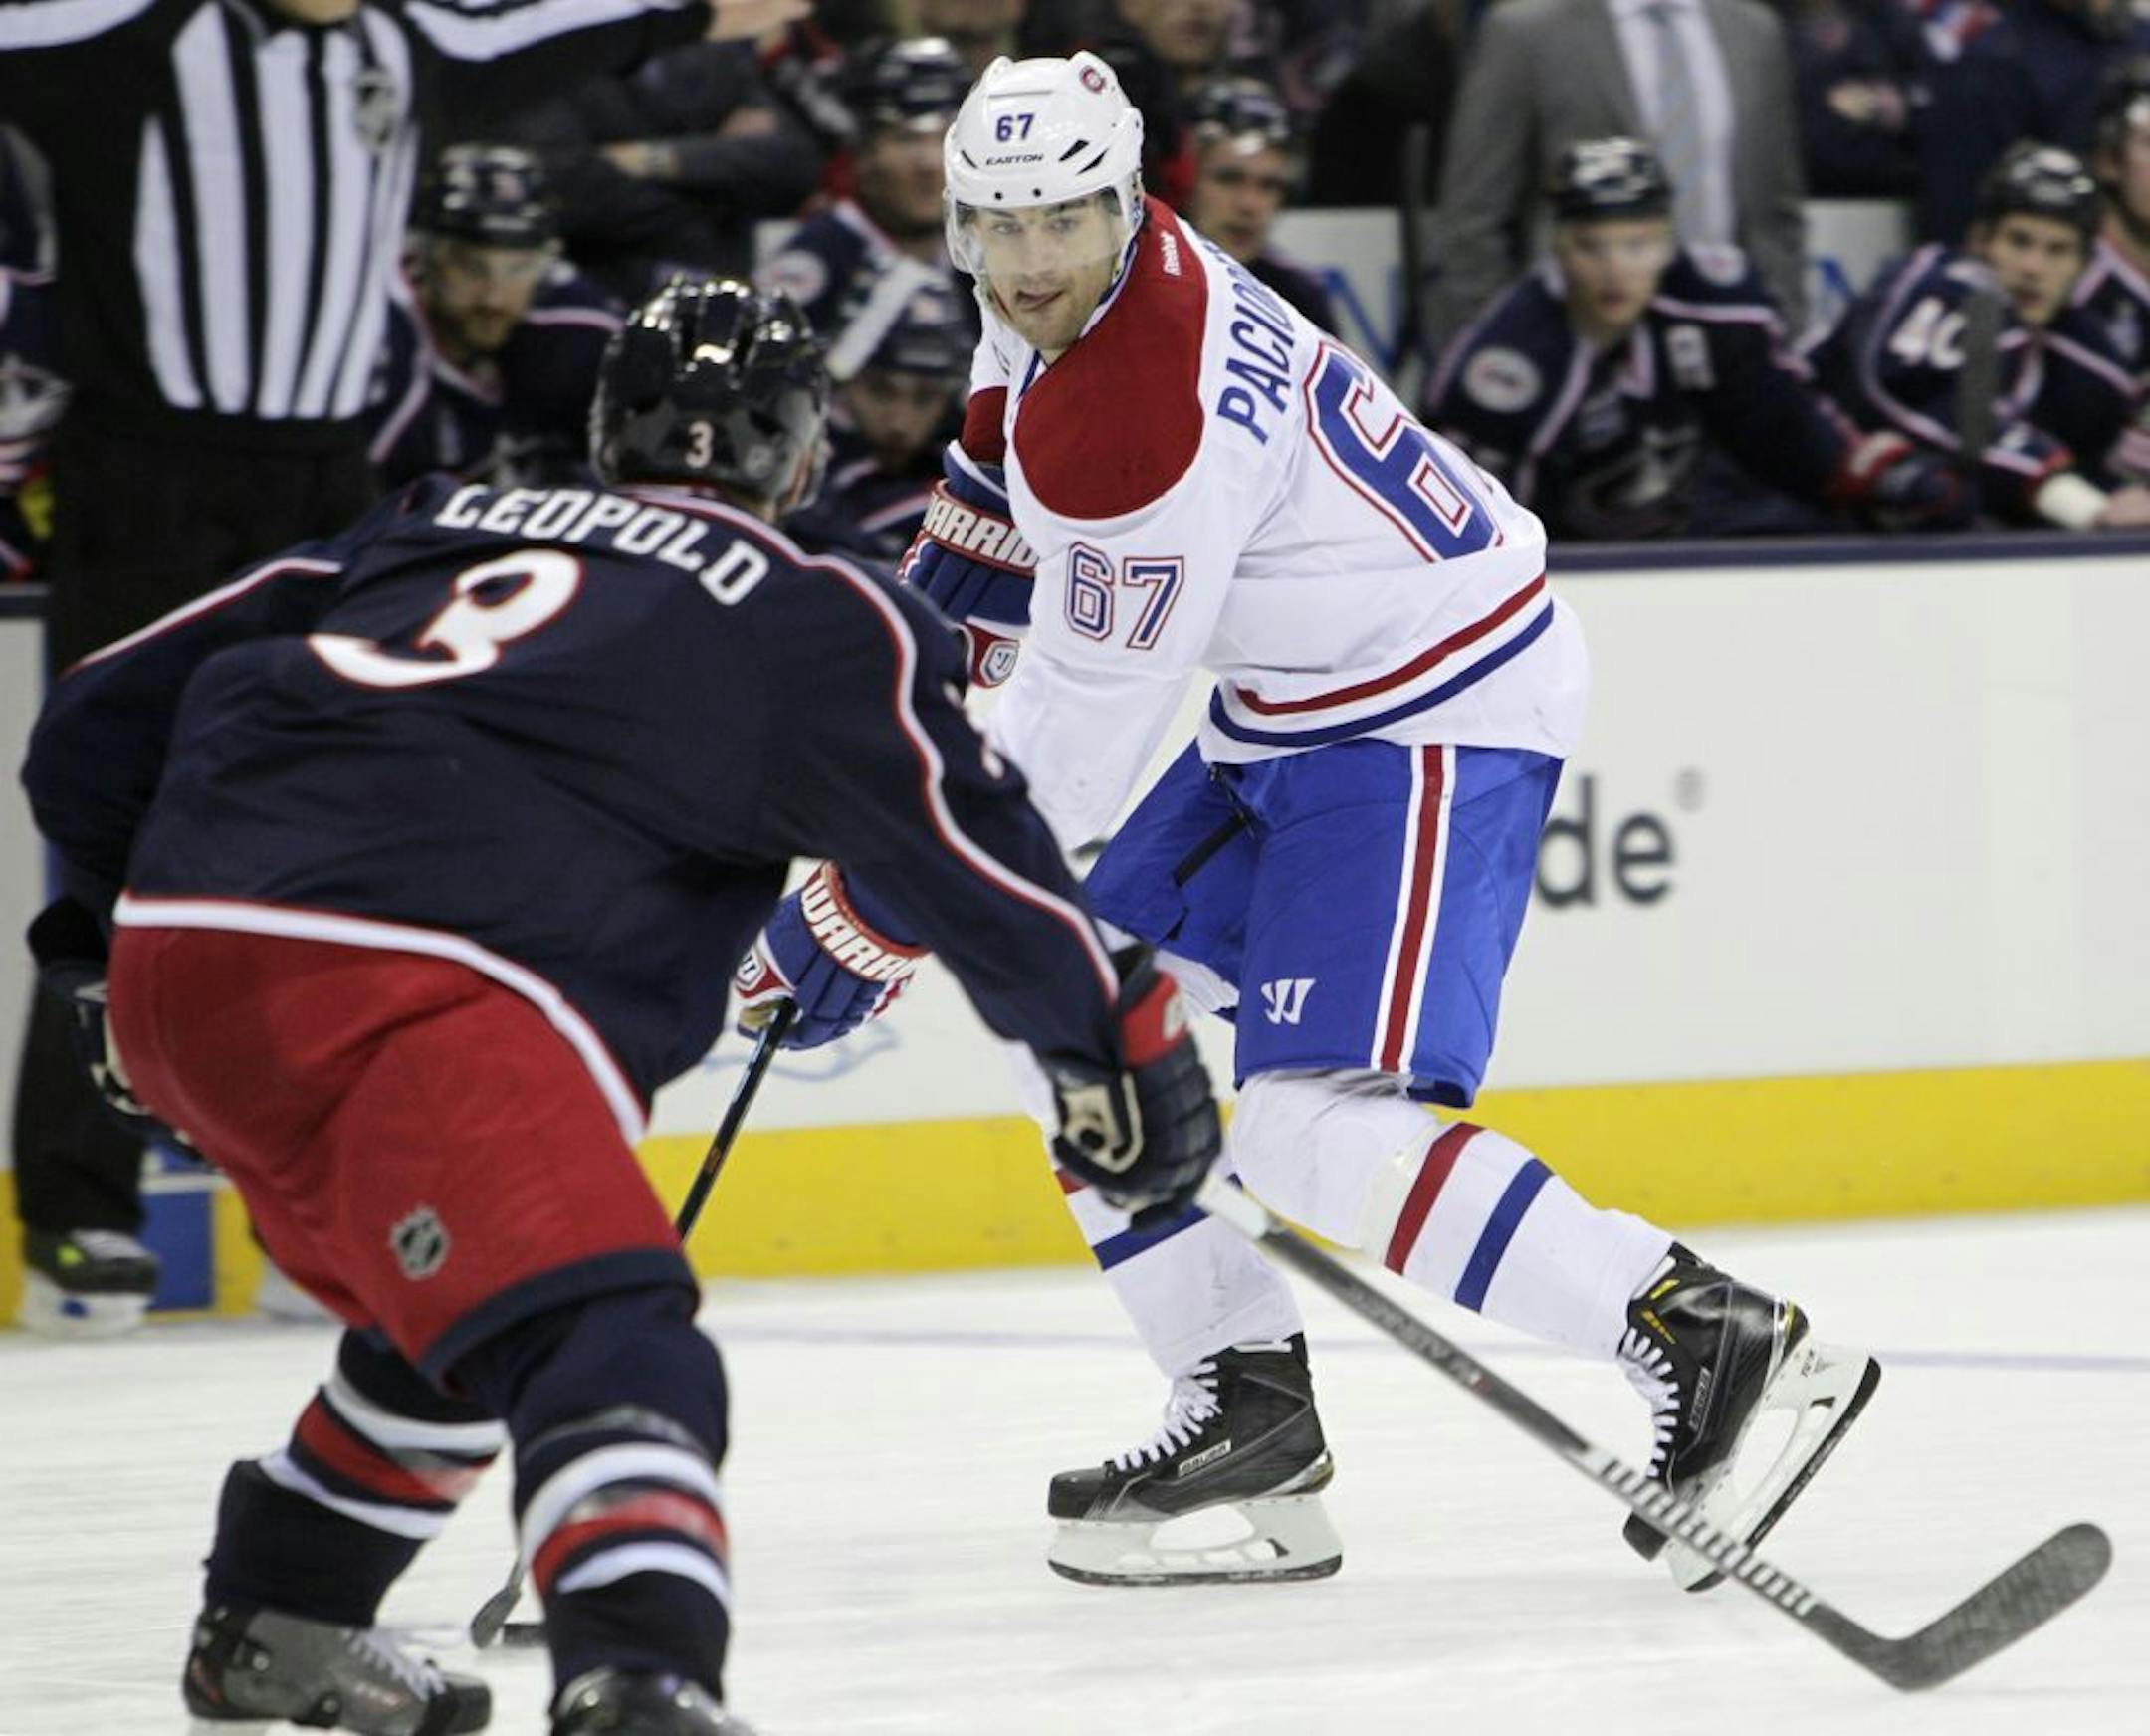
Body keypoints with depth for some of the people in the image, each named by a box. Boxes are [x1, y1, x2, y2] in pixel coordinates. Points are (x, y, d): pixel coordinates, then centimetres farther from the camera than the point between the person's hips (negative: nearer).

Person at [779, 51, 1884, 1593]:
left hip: (1439, 715, -11)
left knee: (1321, 1133, -22)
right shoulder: (1052, 304, 0)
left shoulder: (1147, 415, -29)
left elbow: (1076, 738, -24)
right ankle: (1253, 1420, 13)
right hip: (1295, 712, 11)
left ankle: (1721, 1347, -19)